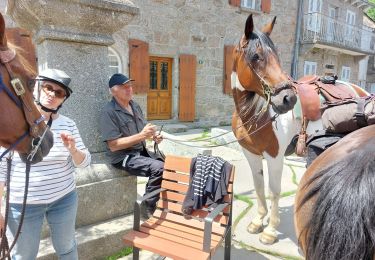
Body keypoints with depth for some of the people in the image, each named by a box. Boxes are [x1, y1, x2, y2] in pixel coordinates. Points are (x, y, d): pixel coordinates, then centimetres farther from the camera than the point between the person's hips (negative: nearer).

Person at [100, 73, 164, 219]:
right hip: (123, 157, -8)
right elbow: (113, 145, -20)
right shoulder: (109, 112, -15)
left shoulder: (135, 106, 10)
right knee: (159, 168, -25)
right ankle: (148, 208, -7)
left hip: (141, 151, 8)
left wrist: (153, 136, -3)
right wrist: (141, 136, -26)